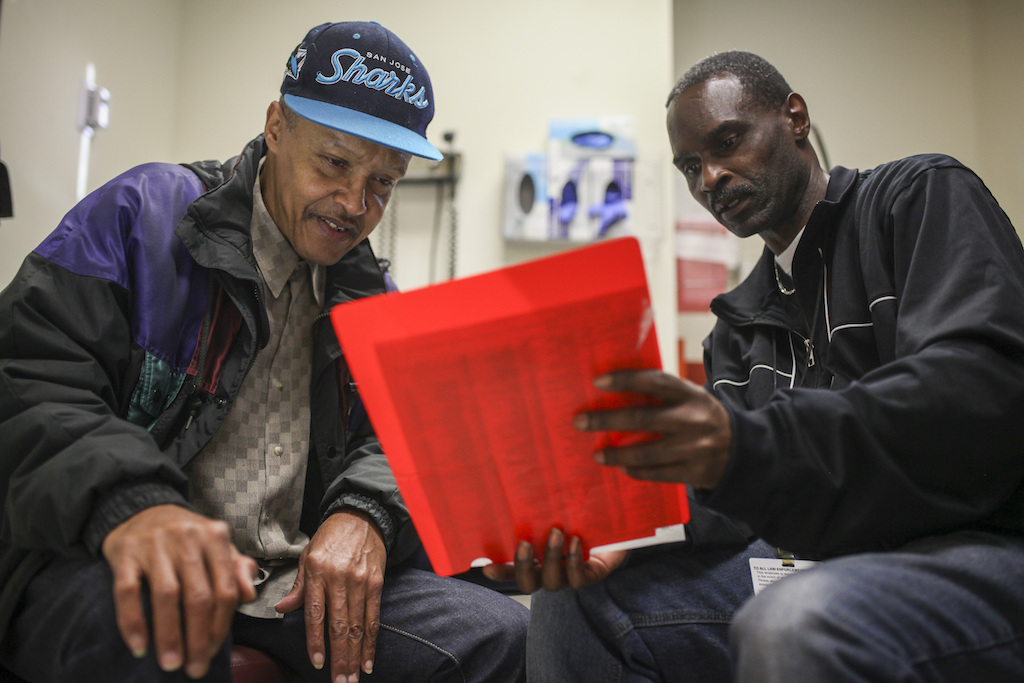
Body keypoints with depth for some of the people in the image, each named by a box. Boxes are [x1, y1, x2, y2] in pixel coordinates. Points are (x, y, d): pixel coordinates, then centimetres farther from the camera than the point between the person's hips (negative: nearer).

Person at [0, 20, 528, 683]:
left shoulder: (371, 298, 14)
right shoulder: (148, 211, -2)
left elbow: (390, 436, 11)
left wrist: (365, 513, -14)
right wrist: (127, 502, -32)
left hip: (299, 579, 6)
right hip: (101, 558, -5)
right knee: (151, 623, -41)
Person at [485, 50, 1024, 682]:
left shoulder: (923, 194, 1)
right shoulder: (739, 324, 19)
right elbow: (720, 505, 10)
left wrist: (747, 445, -32)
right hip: (811, 556, 6)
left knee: (795, 627, -38)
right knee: (573, 608, -8)